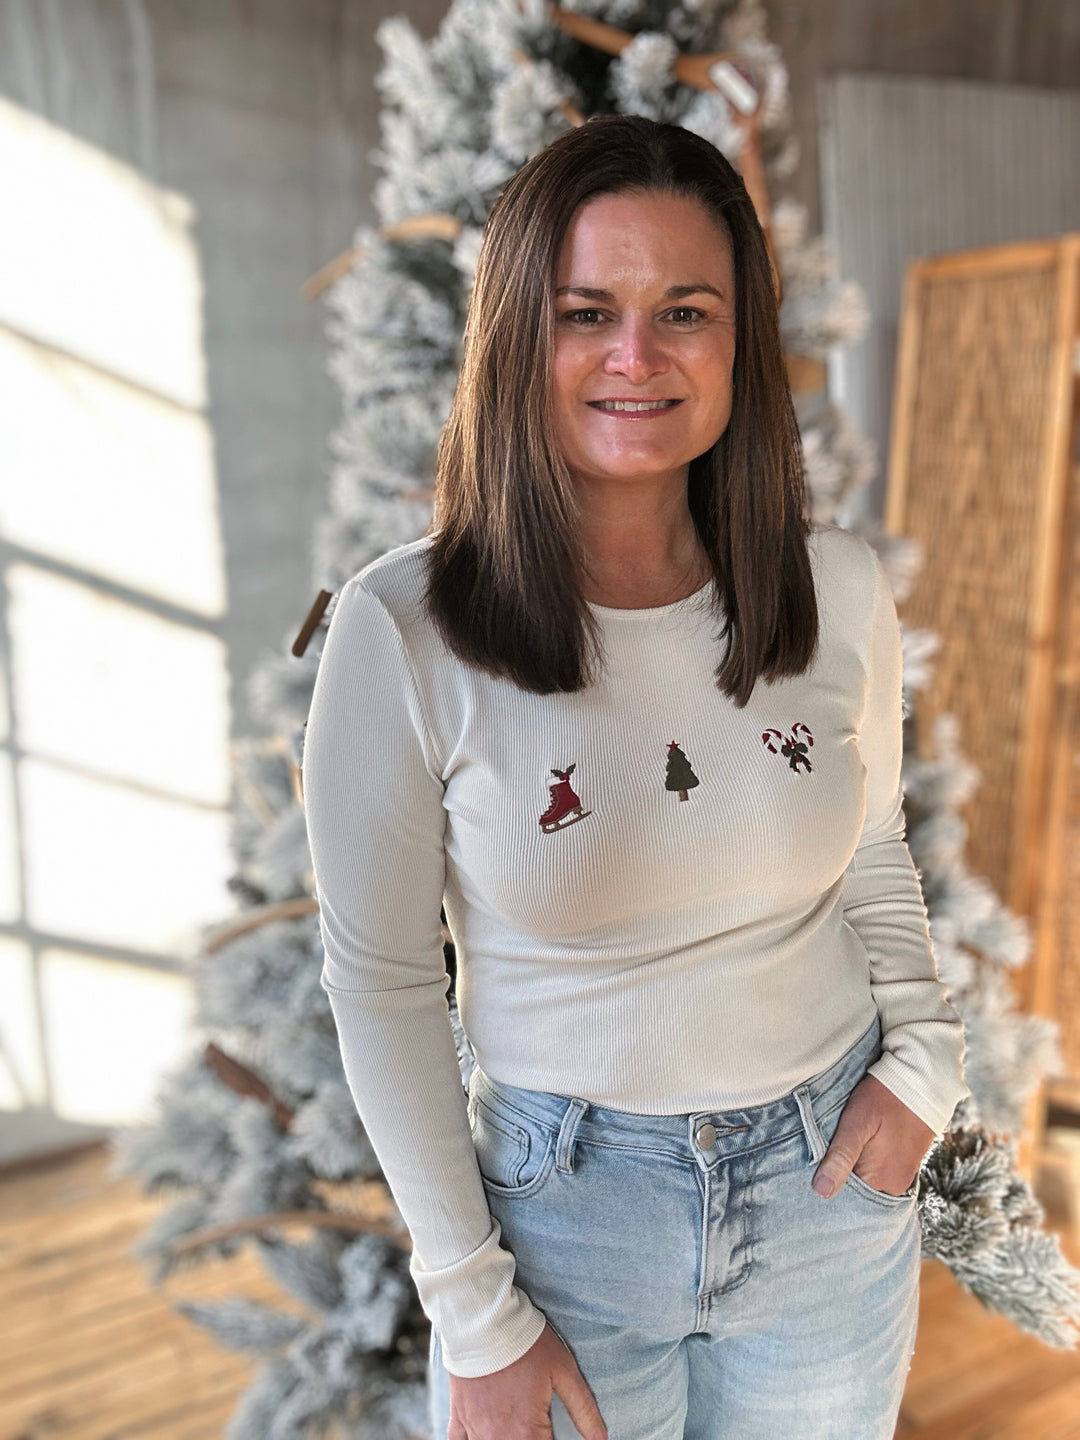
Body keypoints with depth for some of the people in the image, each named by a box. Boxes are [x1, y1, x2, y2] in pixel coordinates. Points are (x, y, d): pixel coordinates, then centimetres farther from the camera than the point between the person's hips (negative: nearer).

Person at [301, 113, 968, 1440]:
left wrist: (921, 1057, -5)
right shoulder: (398, 632, -19)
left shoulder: (842, 590, -9)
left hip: (831, 1183, 4)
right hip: (564, 1199, -3)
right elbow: (381, 982, -12)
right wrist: (478, 1318, -8)